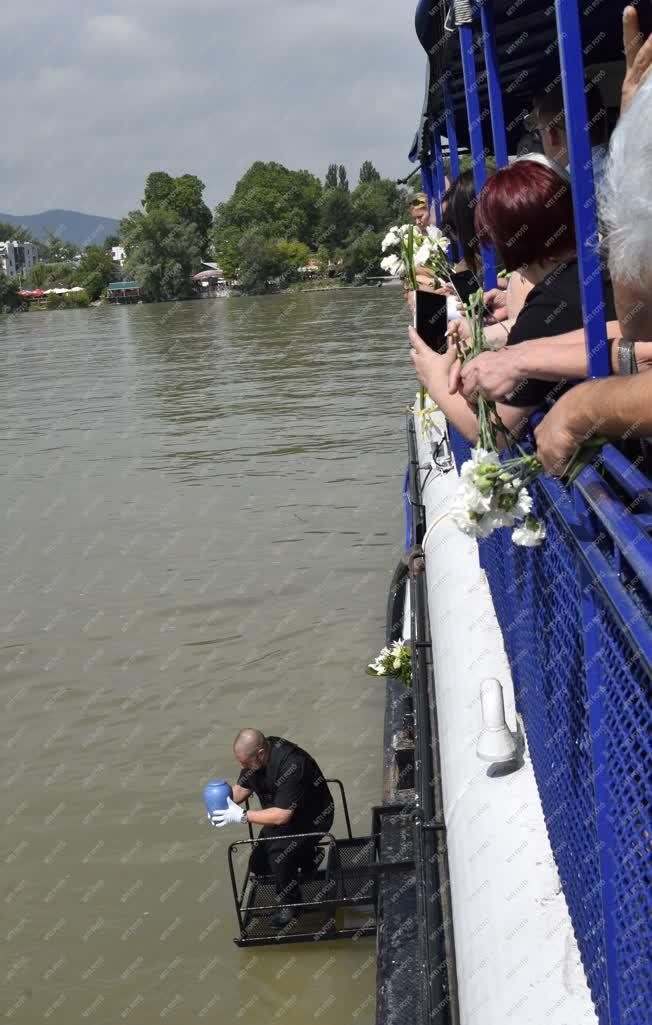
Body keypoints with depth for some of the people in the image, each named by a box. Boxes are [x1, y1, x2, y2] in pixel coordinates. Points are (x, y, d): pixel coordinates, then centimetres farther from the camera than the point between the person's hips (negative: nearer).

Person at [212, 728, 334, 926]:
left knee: (278, 850, -31)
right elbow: (242, 787, 2)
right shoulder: (253, 756, -13)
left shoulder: (291, 765, -36)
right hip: (279, 815, 8)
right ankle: (303, 855, 29)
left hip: (312, 819, -8)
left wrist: (241, 816, -34)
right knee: (258, 866, 6)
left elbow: (282, 815, -36)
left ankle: (289, 902, -7)